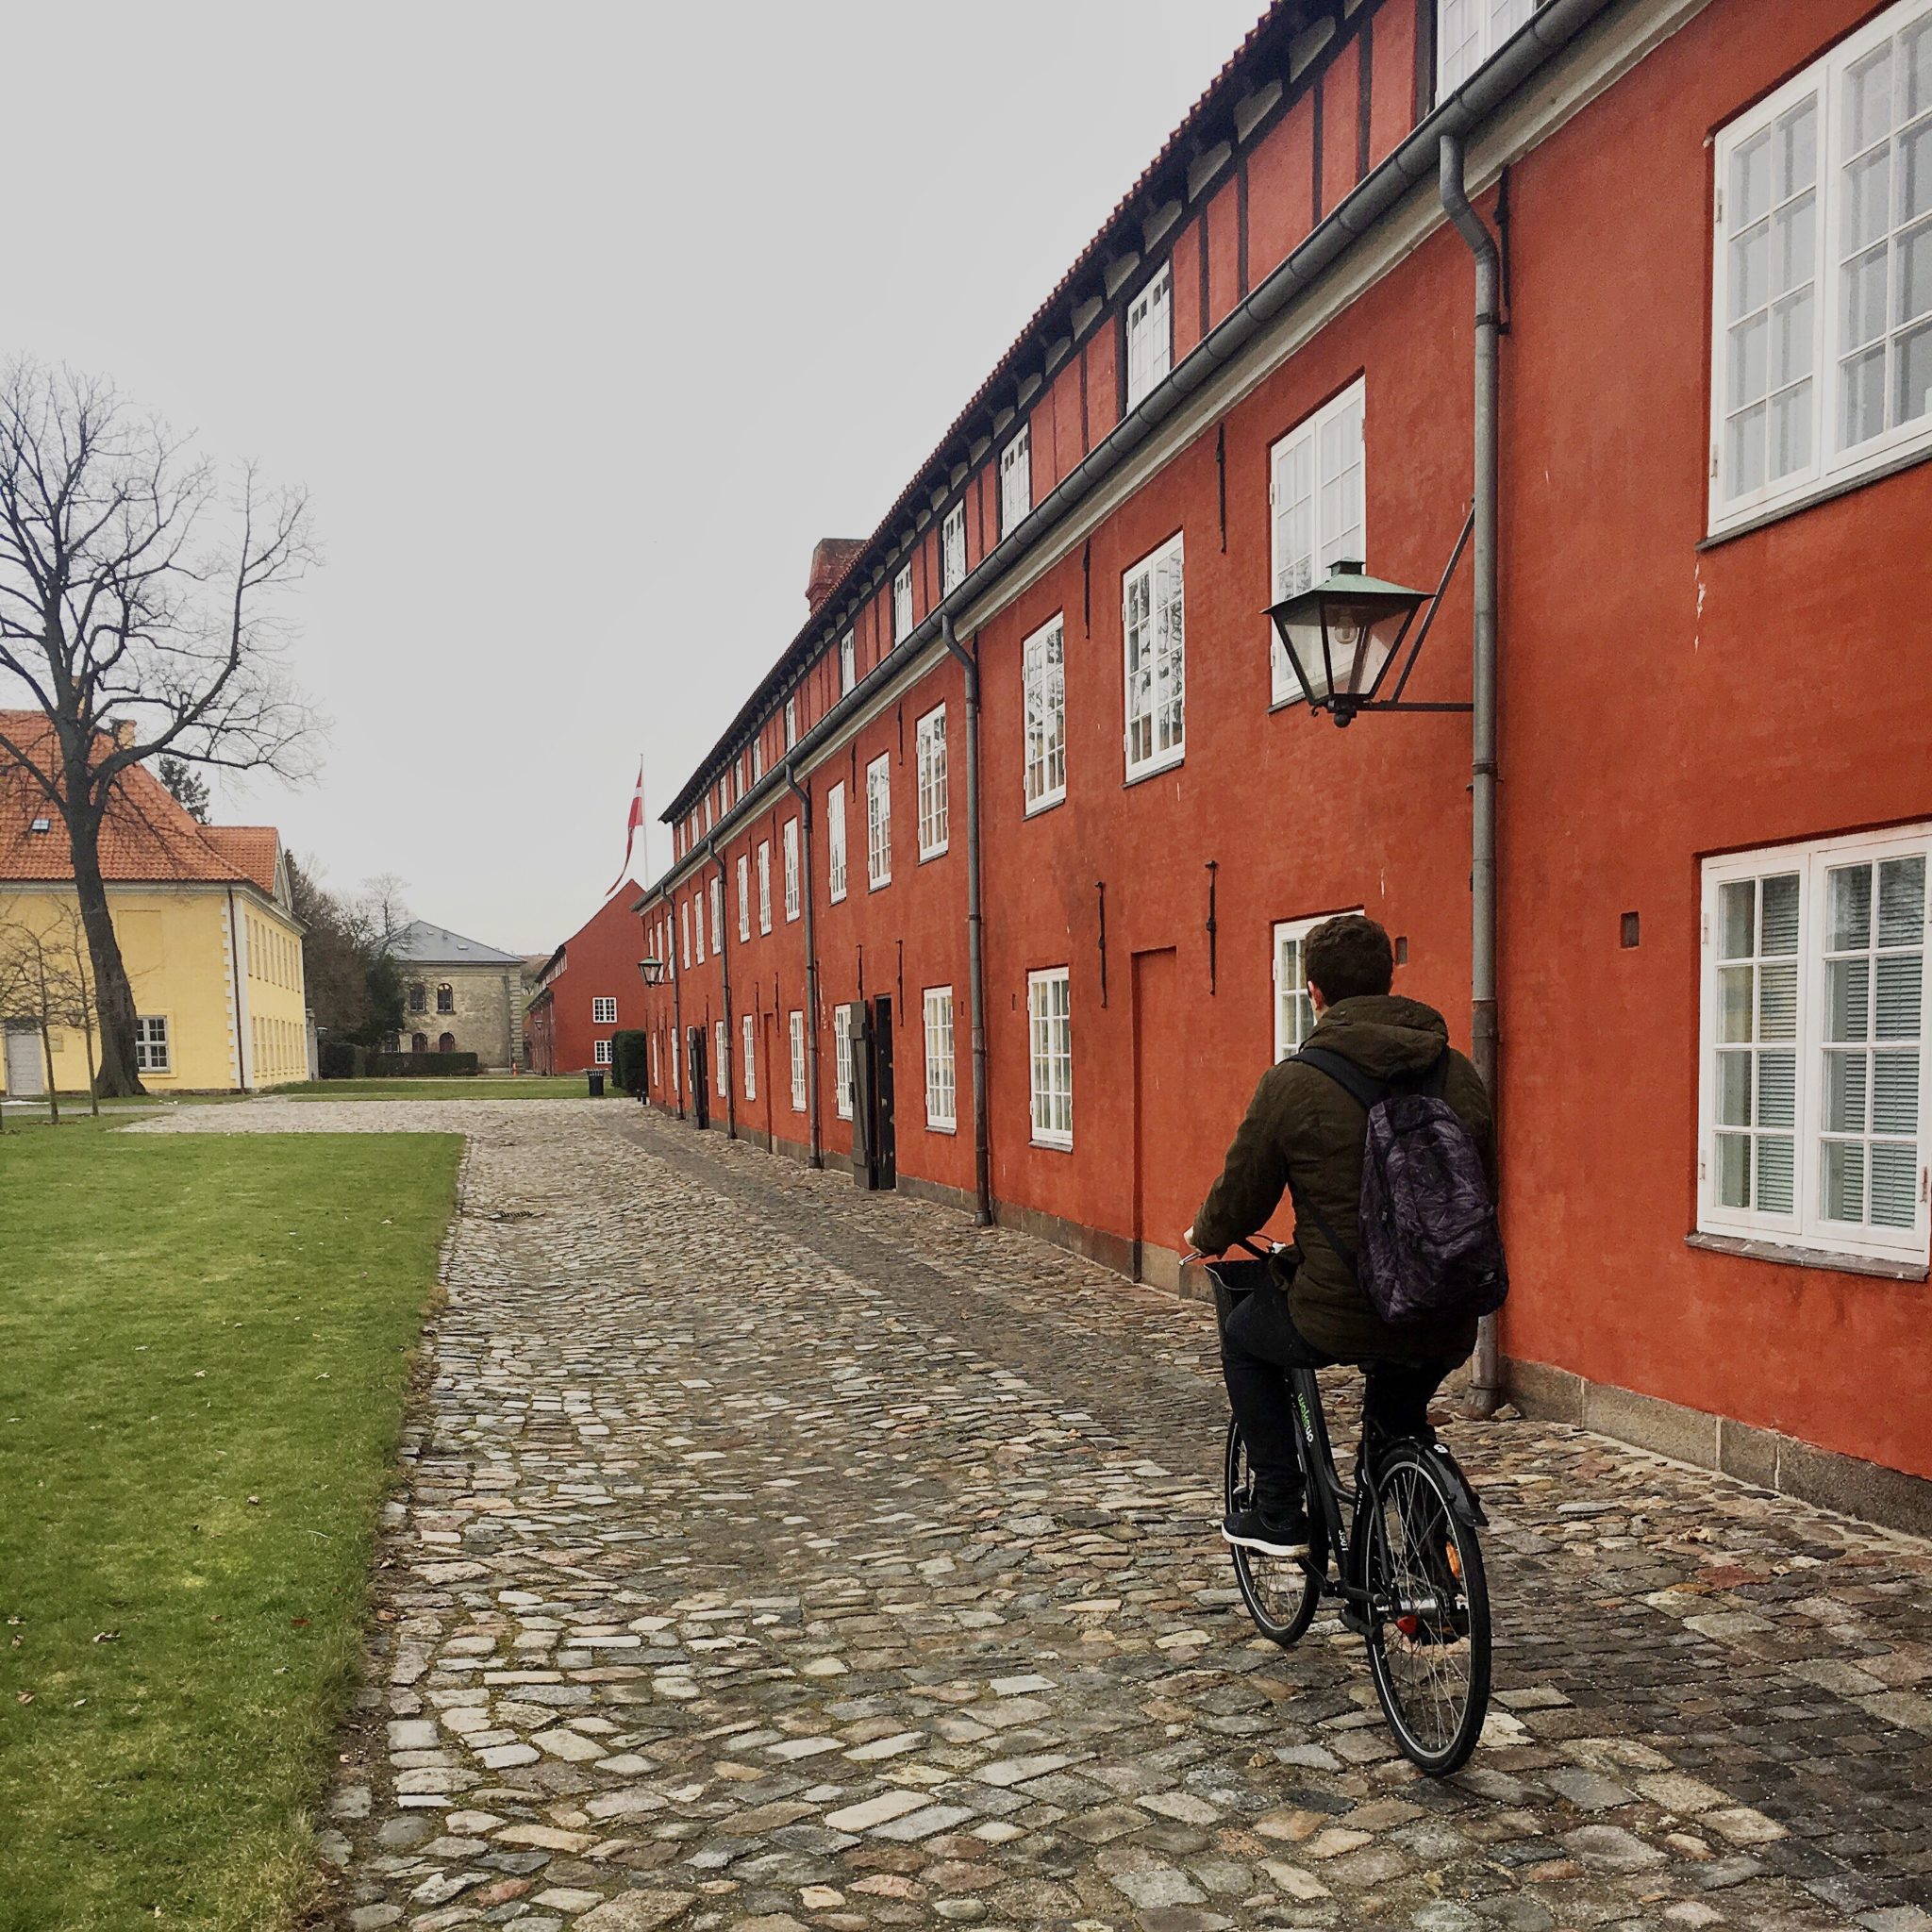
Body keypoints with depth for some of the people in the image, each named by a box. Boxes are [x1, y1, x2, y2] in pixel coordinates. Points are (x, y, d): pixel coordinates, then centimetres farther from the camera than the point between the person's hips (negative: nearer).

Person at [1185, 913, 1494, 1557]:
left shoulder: (1294, 1082, -10)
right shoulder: (1459, 1075, 5)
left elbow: (1241, 1198, 0)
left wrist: (1204, 1236, 23)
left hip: (1340, 1317, -4)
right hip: (1447, 1332, 5)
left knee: (1243, 1338, 26)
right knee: (1397, 1410, 37)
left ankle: (1278, 1515, 23)